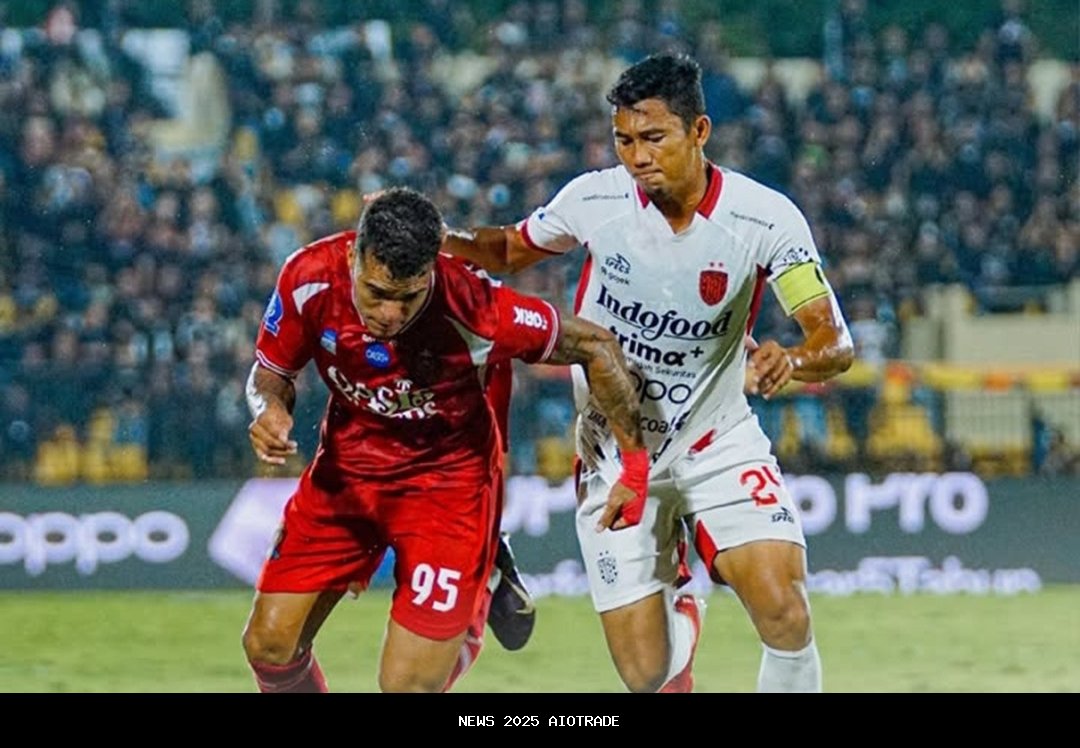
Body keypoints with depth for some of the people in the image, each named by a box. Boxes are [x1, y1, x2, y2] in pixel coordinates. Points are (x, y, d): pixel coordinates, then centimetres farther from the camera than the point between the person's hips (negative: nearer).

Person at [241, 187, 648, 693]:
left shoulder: (476, 310, -31)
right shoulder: (309, 278, -22)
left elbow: (596, 346, -18)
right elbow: (271, 371, -3)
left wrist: (635, 463, -13)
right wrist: (269, 409, -27)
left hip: (449, 476, -3)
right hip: (346, 466, 4)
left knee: (407, 684, -10)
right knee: (268, 645, 0)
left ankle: (470, 619, 26)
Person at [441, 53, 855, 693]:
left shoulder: (764, 218, -18)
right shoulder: (595, 199, -13)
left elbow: (836, 344, -20)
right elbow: (511, 251, 7)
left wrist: (792, 361, -43)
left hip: (718, 442, -1)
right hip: (614, 456, 1)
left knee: (783, 609, -25)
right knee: (645, 673, -2)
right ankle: (680, 615, 35)